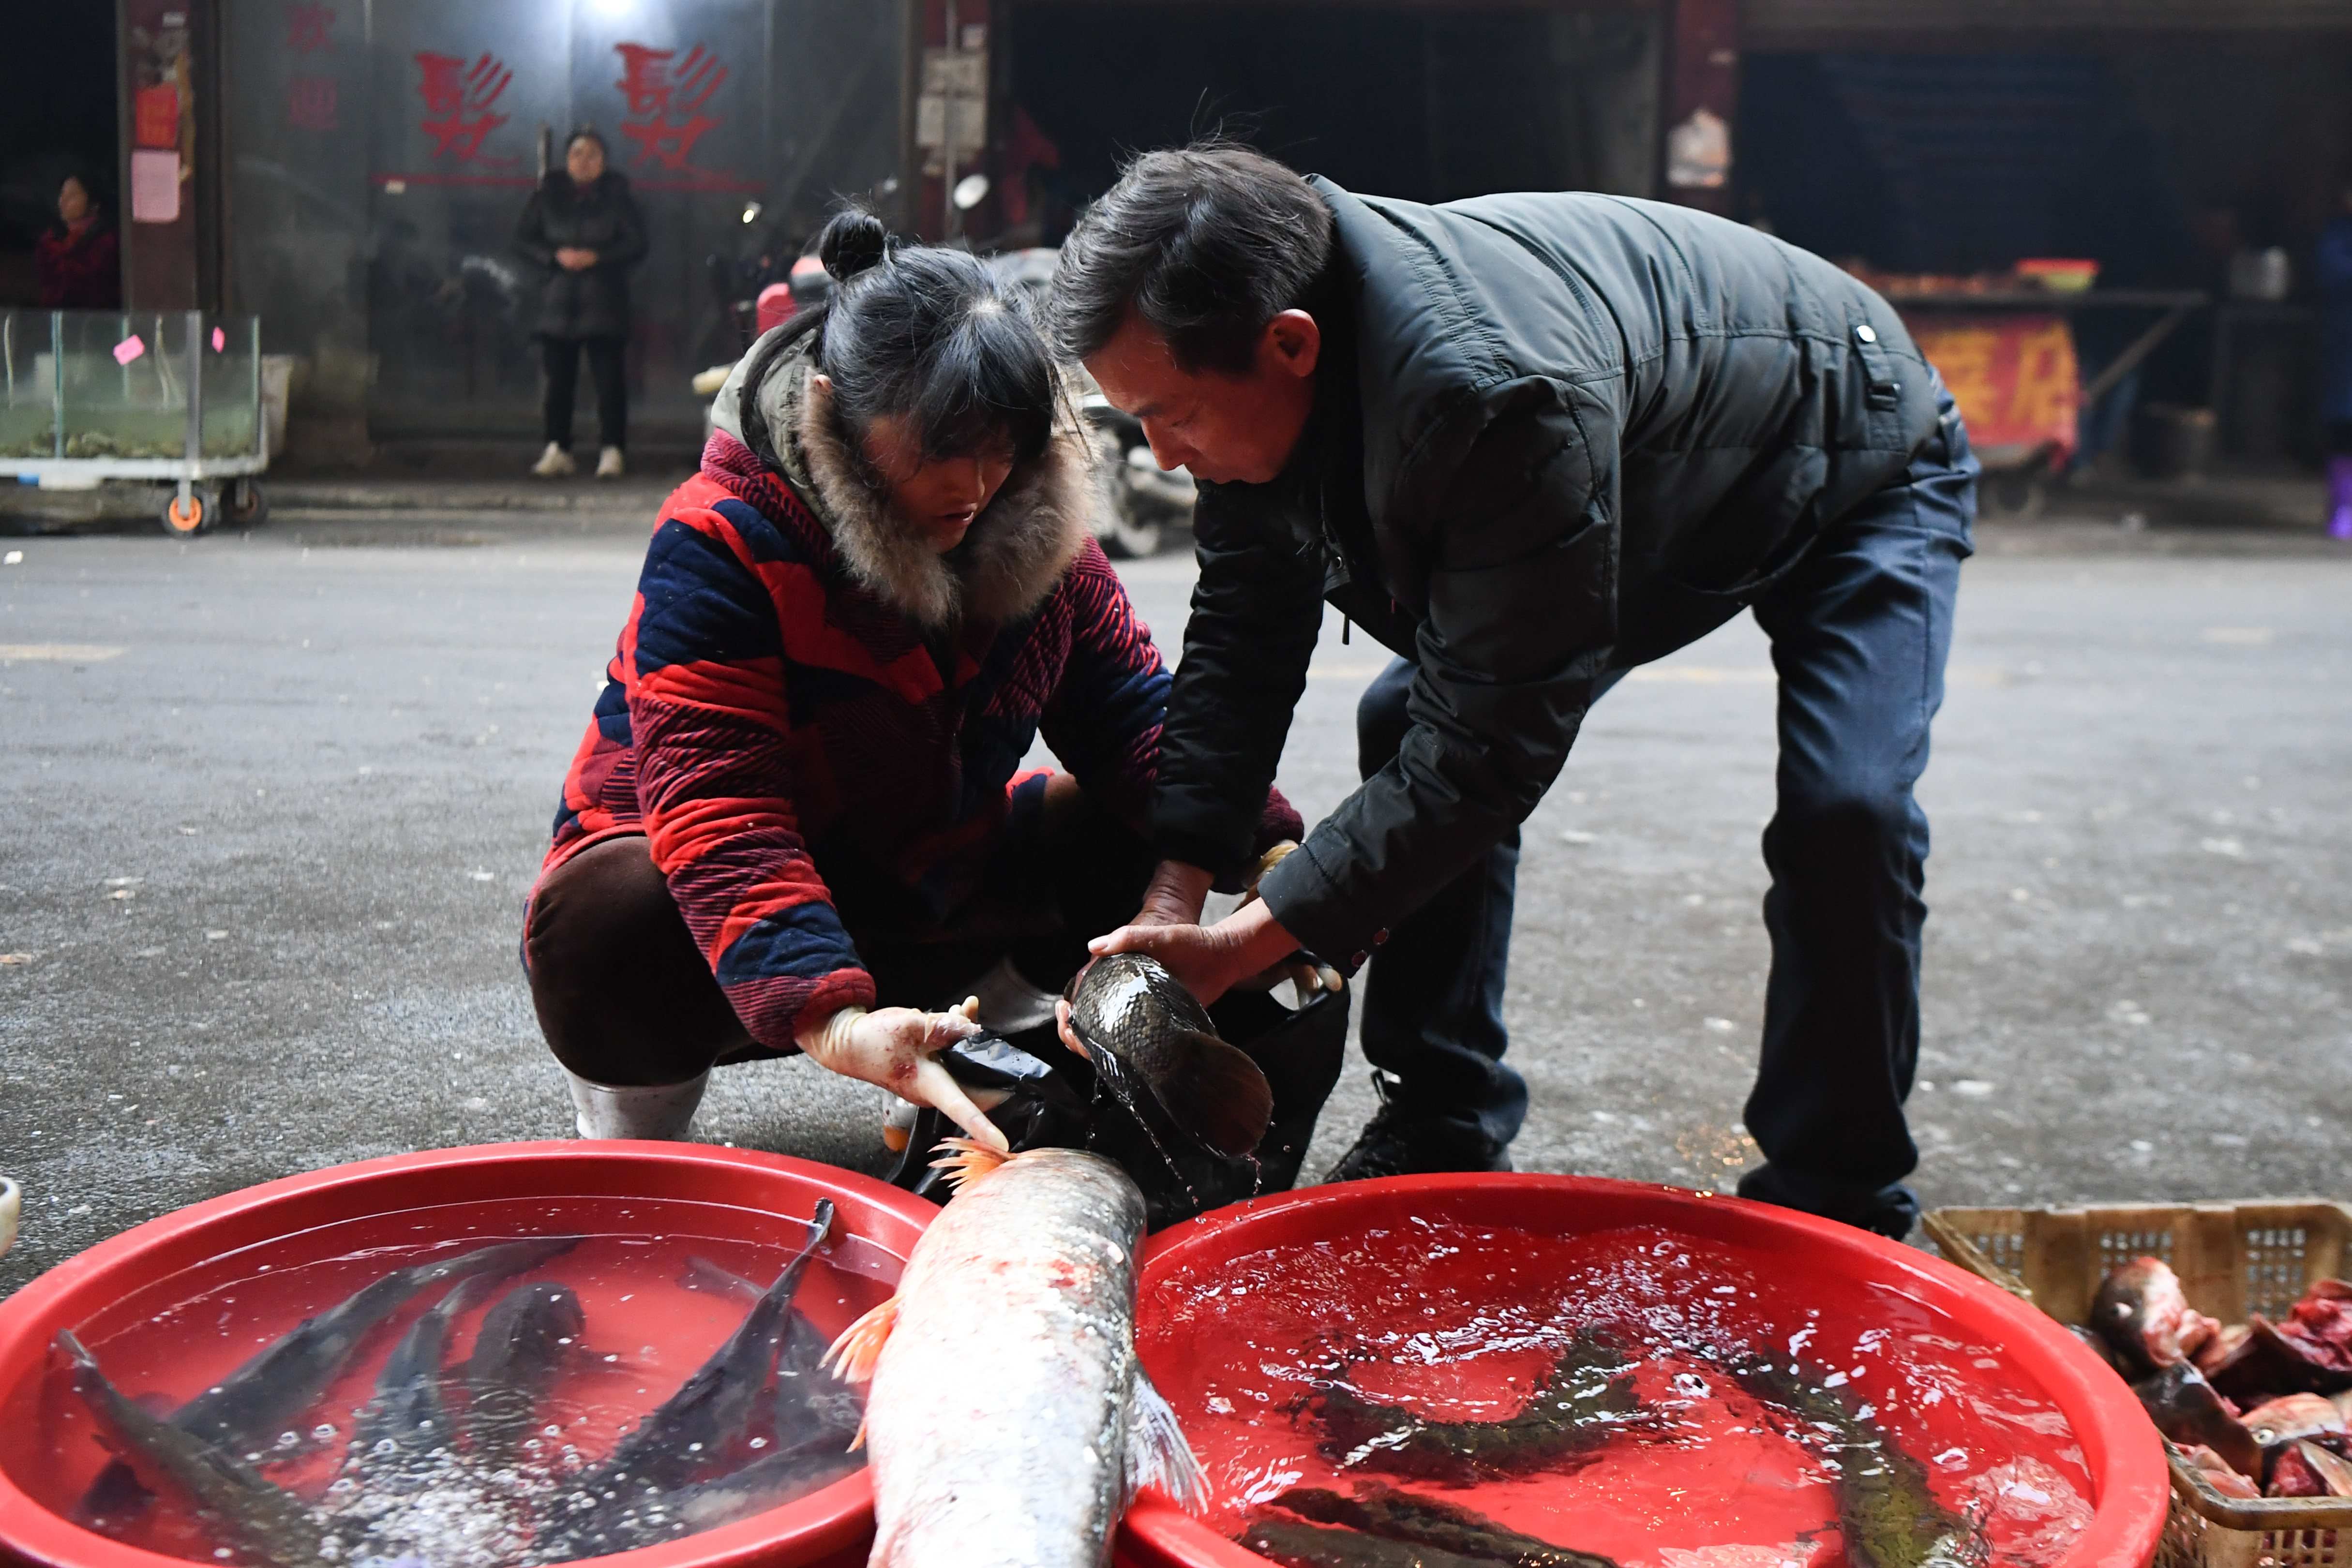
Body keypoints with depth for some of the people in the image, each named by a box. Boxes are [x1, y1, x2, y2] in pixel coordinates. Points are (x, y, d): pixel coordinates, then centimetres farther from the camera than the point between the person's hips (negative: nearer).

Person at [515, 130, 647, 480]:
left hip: (604, 303, -2)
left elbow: (636, 244, -1)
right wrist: (556, 257, -10)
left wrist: (596, 257, -14)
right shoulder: (547, 197, 8)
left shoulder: (618, 197, 4)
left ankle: (612, 451, 1)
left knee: (609, 378, -5)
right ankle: (557, 449, 9)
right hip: (558, 300, 2)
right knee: (559, 379, 3)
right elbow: (523, 240, 8)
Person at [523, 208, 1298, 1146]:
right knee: (608, 927, -37)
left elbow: (1133, 716, -5)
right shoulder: (720, 543, -24)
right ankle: (633, 1120, -3)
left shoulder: (1037, 531, -6)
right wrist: (832, 1021, -48)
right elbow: (715, 808, -34)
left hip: (923, 911, 5)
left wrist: (1272, 855, -22)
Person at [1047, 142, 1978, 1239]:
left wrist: (1244, 944, -36)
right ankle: (1445, 1138, 7)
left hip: (1859, 477, -7)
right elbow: (1244, 630, -12)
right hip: (1654, 506, 8)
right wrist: (1172, 902, -19)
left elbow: (1492, 742, -40)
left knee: (1844, 814, -26)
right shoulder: (1260, 366, -21)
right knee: (1409, 733, -4)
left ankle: (1831, 1212, -6)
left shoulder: (1498, 395, -46)